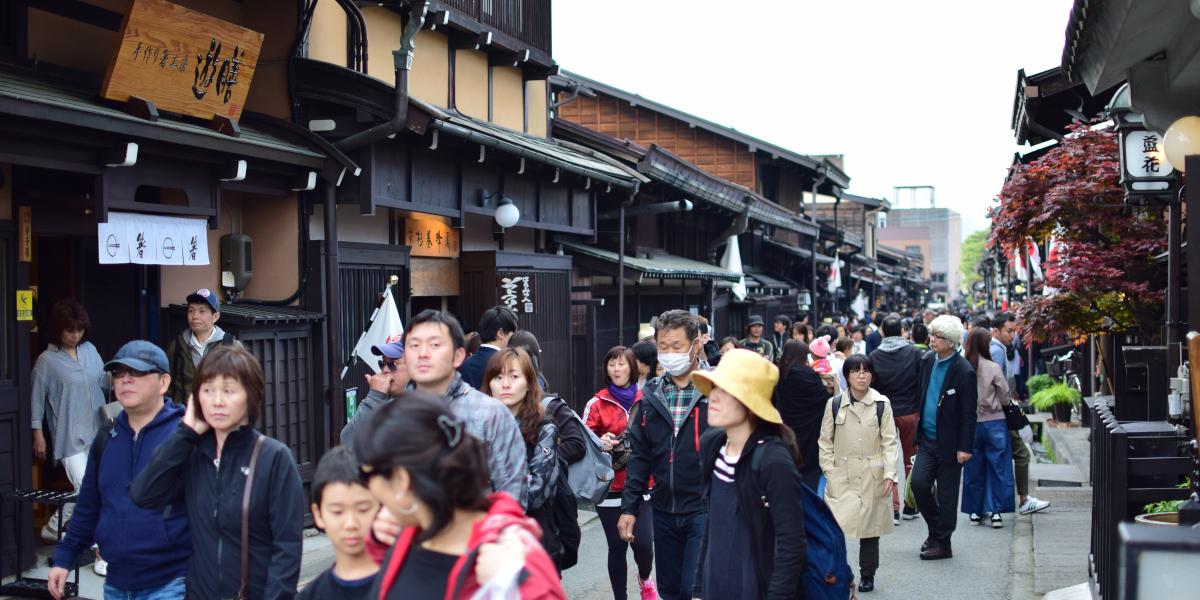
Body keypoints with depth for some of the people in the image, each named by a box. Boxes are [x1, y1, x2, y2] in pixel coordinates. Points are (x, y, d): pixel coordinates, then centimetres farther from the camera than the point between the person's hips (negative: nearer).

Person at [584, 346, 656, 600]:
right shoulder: (597, 404, 2)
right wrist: (601, 444, -17)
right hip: (611, 487, 0)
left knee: (643, 542, -10)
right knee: (617, 547, 4)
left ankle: (645, 579, 24)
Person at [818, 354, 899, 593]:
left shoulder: (882, 404, 1)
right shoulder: (835, 404, 3)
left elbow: (889, 441, 1)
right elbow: (825, 441, 8)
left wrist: (890, 473, -8)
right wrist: (829, 470, -1)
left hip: (872, 477, 1)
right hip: (842, 477, 0)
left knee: (870, 526, 9)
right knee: (835, 526, -13)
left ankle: (867, 575, 23)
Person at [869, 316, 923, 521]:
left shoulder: (874, 357, -6)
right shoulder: (914, 353, -6)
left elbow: (870, 388, -2)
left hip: (884, 414, 0)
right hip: (910, 412, 0)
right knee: (911, 460, 13)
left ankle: (893, 507, 3)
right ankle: (910, 506, 19)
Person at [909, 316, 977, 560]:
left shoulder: (963, 371, -15)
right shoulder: (927, 361, 5)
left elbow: (969, 414, -13)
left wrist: (965, 447, -15)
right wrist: (918, 435, 15)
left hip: (949, 444, -6)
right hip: (927, 439, 6)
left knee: (946, 494, 4)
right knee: (919, 483, -3)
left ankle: (942, 544, 17)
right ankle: (935, 529, 20)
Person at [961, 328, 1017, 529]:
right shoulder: (993, 368, -13)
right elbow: (1005, 399, -4)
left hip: (970, 423, 2)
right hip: (994, 423, -2)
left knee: (973, 468, 12)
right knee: (998, 467, 7)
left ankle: (975, 511, 18)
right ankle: (996, 512, 4)